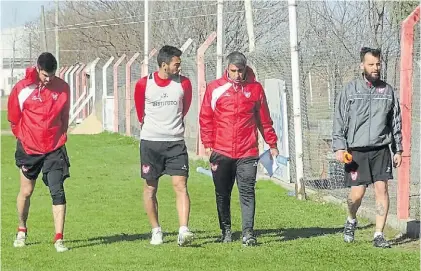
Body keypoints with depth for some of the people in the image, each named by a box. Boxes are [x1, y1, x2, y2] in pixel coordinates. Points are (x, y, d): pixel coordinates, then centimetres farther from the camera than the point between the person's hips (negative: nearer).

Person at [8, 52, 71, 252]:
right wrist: (23, 138, 12)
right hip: (29, 148, 0)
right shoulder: (22, 88, -8)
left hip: (54, 148, 0)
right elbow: (13, 117, 5)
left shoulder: (63, 88, -2)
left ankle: (59, 239, -10)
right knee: (26, 191, 12)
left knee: (57, 192, -10)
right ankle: (21, 230, 35)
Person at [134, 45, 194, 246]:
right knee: (150, 188, 6)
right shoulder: (143, 84, -5)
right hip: (150, 141, 0)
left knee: (180, 185, -11)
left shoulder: (184, 83, -1)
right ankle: (156, 231, 17)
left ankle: (183, 230, -17)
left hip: (176, 141, 0)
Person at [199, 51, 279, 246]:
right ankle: (226, 231, 21)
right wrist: (208, 144, -1)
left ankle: (248, 233, -8)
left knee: (247, 192, -7)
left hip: (247, 153, -1)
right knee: (222, 193, 9)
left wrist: (272, 144, 13)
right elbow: (205, 118, 5)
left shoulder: (255, 88, 6)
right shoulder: (215, 88, 3)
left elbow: (264, 119, 12)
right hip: (221, 152, 1)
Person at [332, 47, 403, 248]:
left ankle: (379, 235, 0)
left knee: (382, 189, -6)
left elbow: (396, 122, 13)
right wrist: (339, 147, -7)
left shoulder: (387, 90, 9)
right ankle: (351, 221, 27)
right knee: (357, 192, -4)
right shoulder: (350, 90, 2)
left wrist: (398, 150, 11)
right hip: (356, 150, -2)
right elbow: (339, 121, 2)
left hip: (381, 149, 2)